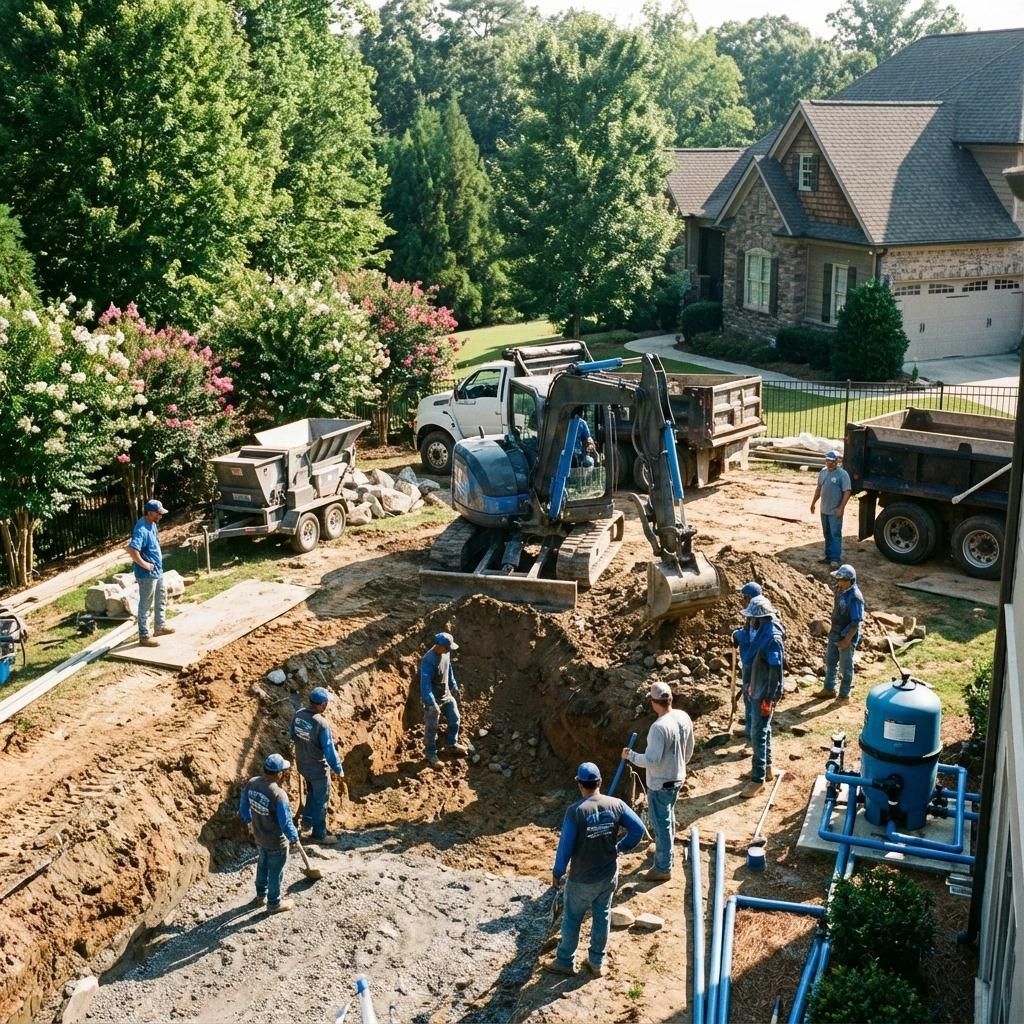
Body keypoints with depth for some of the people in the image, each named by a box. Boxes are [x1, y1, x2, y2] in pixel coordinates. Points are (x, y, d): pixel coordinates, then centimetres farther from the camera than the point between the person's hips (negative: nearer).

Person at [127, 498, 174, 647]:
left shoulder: (152, 524, 5)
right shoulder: (142, 529, -26)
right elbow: (132, 549, -38)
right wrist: (143, 564, -26)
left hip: (158, 571, 10)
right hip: (147, 574, -10)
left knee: (162, 598, 24)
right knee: (145, 605, 1)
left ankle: (160, 626, 40)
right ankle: (144, 636, 11)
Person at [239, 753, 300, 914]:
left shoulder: (252, 783, -14)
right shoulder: (279, 794, -35)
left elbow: (243, 806, 4)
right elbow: (286, 822, -27)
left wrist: (249, 821, 23)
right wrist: (294, 837, -7)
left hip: (259, 836, 7)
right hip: (276, 842, -6)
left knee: (263, 864, 30)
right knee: (275, 872, 16)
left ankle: (261, 895, 48)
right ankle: (274, 904, 34)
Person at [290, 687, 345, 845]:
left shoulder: (298, 715, -11)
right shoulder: (321, 723, -31)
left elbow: (292, 735, 7)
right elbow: (329, 751, -24)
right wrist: (338, 769, -9)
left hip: (302, 764, 7)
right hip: (318, 768, -7)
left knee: (312, 792, 32)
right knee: (320, 801, 12)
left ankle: (307, 820, 45)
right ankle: (319, 834, 26)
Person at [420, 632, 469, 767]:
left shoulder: (446, 653, -6)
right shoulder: (428, 661, -32)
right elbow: (425, 684, -33)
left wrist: (454, 686, 21)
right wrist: (432, 703, -36)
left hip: (447, 695, 8)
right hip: (433, 699, -8)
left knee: (455, 719, 20)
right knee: (432, 728, 7)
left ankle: (453, 744, 44)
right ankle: (431, 755, 25)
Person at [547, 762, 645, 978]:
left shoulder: (575, 810, -24)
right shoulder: (616, 805, -11)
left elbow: (565, 845, -19)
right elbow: (638, 829, -6)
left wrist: (557, 872, -4)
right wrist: (620, 848, 9)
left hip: (582, 879, -4)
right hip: (609, 875, 4)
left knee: (572, 919, 17)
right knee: (602, 918, 21)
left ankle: (565, 962, 33)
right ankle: (597, 963, 34)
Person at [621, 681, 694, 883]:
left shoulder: (659, 727, -31)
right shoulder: (684, 717, -5)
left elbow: (651, 760, -30)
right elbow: (689, 749, 8)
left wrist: (630, 755, -14)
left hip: (660, 784, -8)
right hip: (677, 779, 8)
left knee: (662, 824, 5)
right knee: (668, 819, 27)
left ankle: (663, 868, 17)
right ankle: (668, 853, 46)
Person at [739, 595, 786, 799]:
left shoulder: (773, 638, -24)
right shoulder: (762, 633, 5)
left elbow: (776, 672, -23)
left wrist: (769, 699, -21)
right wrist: (750, 685, 20)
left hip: (764, 694, -9)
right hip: (757, 690, 9)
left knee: (758, 735, -5)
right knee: (763, 730, 20)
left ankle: (758, 779, 1)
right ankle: (766, 768, 34)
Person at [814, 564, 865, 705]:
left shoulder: (854, 597, -27)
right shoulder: (840, 589, -2)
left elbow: (856, 622, -24)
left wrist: (847, 640, -22)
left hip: (847, 637, -8)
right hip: (835, 634, 8)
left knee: (845, 667, 7)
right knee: (830, 662, 20)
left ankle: (845, 695, 23)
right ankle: (829, 689, 37)